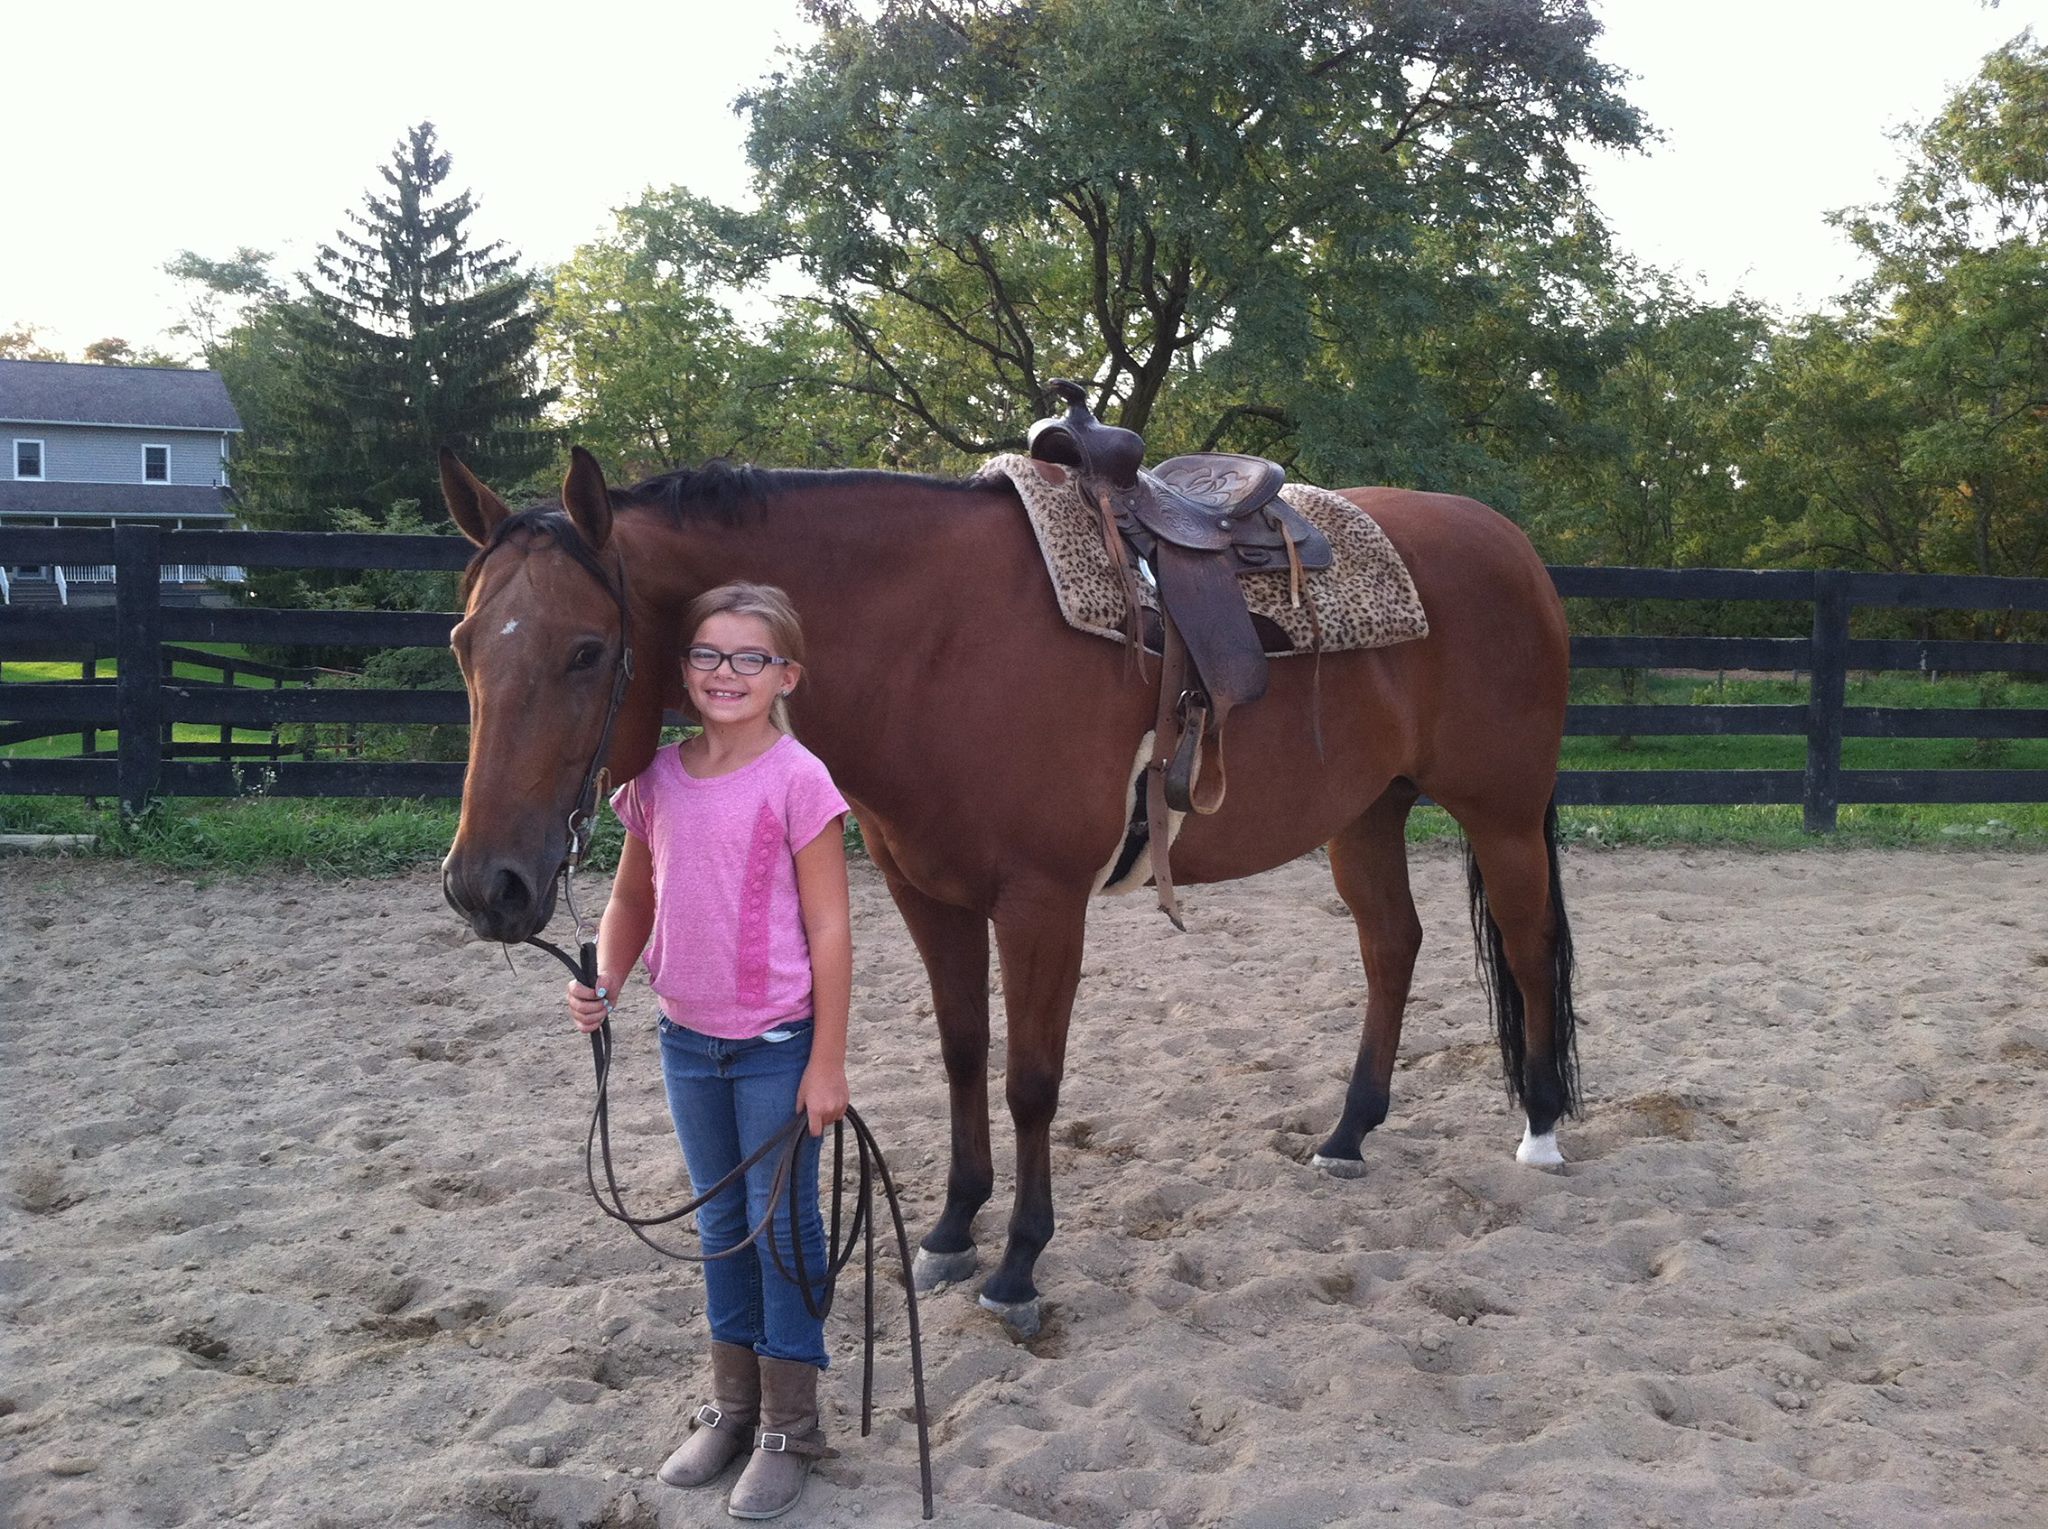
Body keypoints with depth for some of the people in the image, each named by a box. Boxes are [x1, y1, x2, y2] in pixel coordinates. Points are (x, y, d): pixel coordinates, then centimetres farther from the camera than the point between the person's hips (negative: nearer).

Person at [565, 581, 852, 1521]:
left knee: (782, 1226, 5)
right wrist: (605, 980, -8)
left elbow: (829, 930, -13)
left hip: (776, 1045, -5)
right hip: (686, 1041, 5)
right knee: (721, 1224, 18)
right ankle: (732, 1407, 33)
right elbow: (633, 898, 11)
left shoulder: (796, 781, -15)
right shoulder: (656, 779, 0)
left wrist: (826, 1062, -14)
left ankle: (788, 1427, 20)